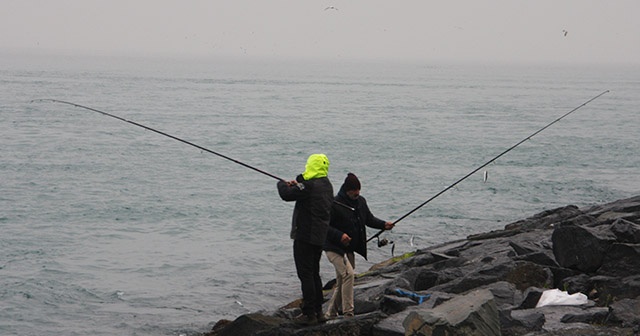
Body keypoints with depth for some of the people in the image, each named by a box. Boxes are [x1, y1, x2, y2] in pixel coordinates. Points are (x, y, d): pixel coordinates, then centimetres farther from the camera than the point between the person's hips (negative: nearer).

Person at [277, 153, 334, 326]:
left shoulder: (310, 185, -19)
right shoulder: (326, 185, 11)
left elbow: (287, 195, -19)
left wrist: (282, 184, 2)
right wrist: (297, 183, 8)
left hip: (305, 236, -9)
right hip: (319, 236, 9)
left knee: (306, 274, -5)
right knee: (314, 273, 17)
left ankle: (309, 314, -5)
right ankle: (318, 311, 20)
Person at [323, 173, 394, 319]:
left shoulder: (361, 201, 7)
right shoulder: (334, 204, -16)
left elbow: (369, 219, 18)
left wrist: (384, 224, 0)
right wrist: (339, 235, -29)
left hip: (349, 249, 8)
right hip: (334, 248, -8)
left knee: (341, 282, 12)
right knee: (348, 274, -23)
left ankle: (331, 314, 24)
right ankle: (348, 313, -21)